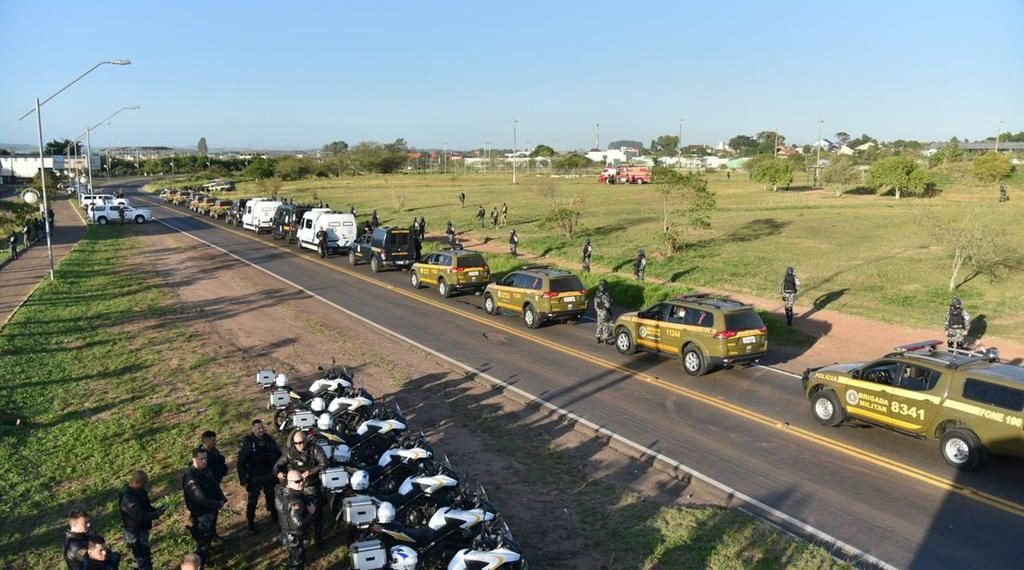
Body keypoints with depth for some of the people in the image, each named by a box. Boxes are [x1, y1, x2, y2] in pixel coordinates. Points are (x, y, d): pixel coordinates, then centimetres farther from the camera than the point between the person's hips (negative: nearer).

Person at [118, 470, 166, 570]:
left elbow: (145, 507, 12)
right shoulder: (128, 498, -31)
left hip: (142, 530, 9)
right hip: (135, 534, -9)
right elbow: (140, 516, -32)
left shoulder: (137, 491, 0)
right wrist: (156, 514, -22)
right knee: (143, 560, -1)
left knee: (142, 556, 23)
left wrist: (156, 510, -5)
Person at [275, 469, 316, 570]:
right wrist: (311, 512, -24)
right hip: (295, 538, -9)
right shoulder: (295, 502, -36)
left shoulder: (281, 491, -7)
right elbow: (299, 524, -38)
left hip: (286, 533, 9)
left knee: (293, 558, 31)